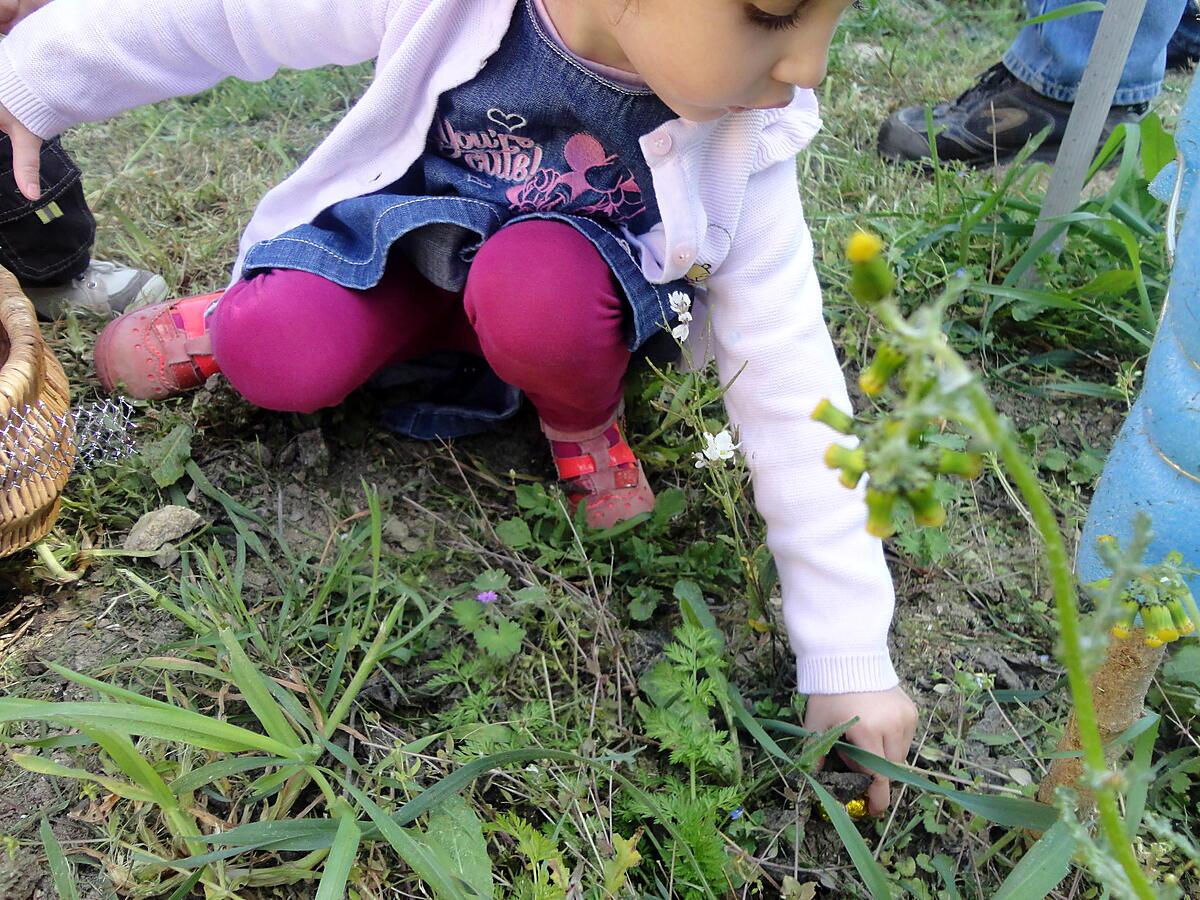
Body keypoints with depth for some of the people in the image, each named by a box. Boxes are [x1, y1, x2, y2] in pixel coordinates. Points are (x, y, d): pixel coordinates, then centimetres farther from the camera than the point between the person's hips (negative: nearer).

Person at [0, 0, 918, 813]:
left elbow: (790, 384, -25)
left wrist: (849, 660, -23)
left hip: (564, 283, 0)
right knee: (282, 363, -27)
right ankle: (249, 318, 10)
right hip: (408, 237, 1)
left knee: (535, 296, -36)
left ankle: (585, 424, -2)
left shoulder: (738, 145, -27)